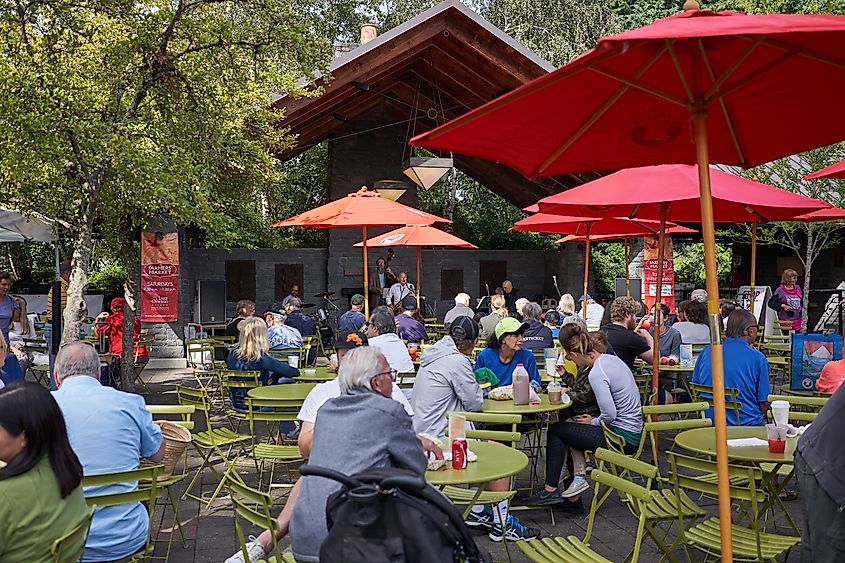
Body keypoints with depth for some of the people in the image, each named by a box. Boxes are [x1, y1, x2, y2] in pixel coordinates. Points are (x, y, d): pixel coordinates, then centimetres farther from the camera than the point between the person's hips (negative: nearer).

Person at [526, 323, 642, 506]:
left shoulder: (596, 373, -22)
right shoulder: (611, 358, 6)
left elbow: (610, 414, -24)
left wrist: (594, 422, -5)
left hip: (623, 438, -9)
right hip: (634, 431, 9)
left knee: (556, 430, 2)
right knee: (571, 423, 21)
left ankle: (550, 490, 9)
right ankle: (579, 478, 13)